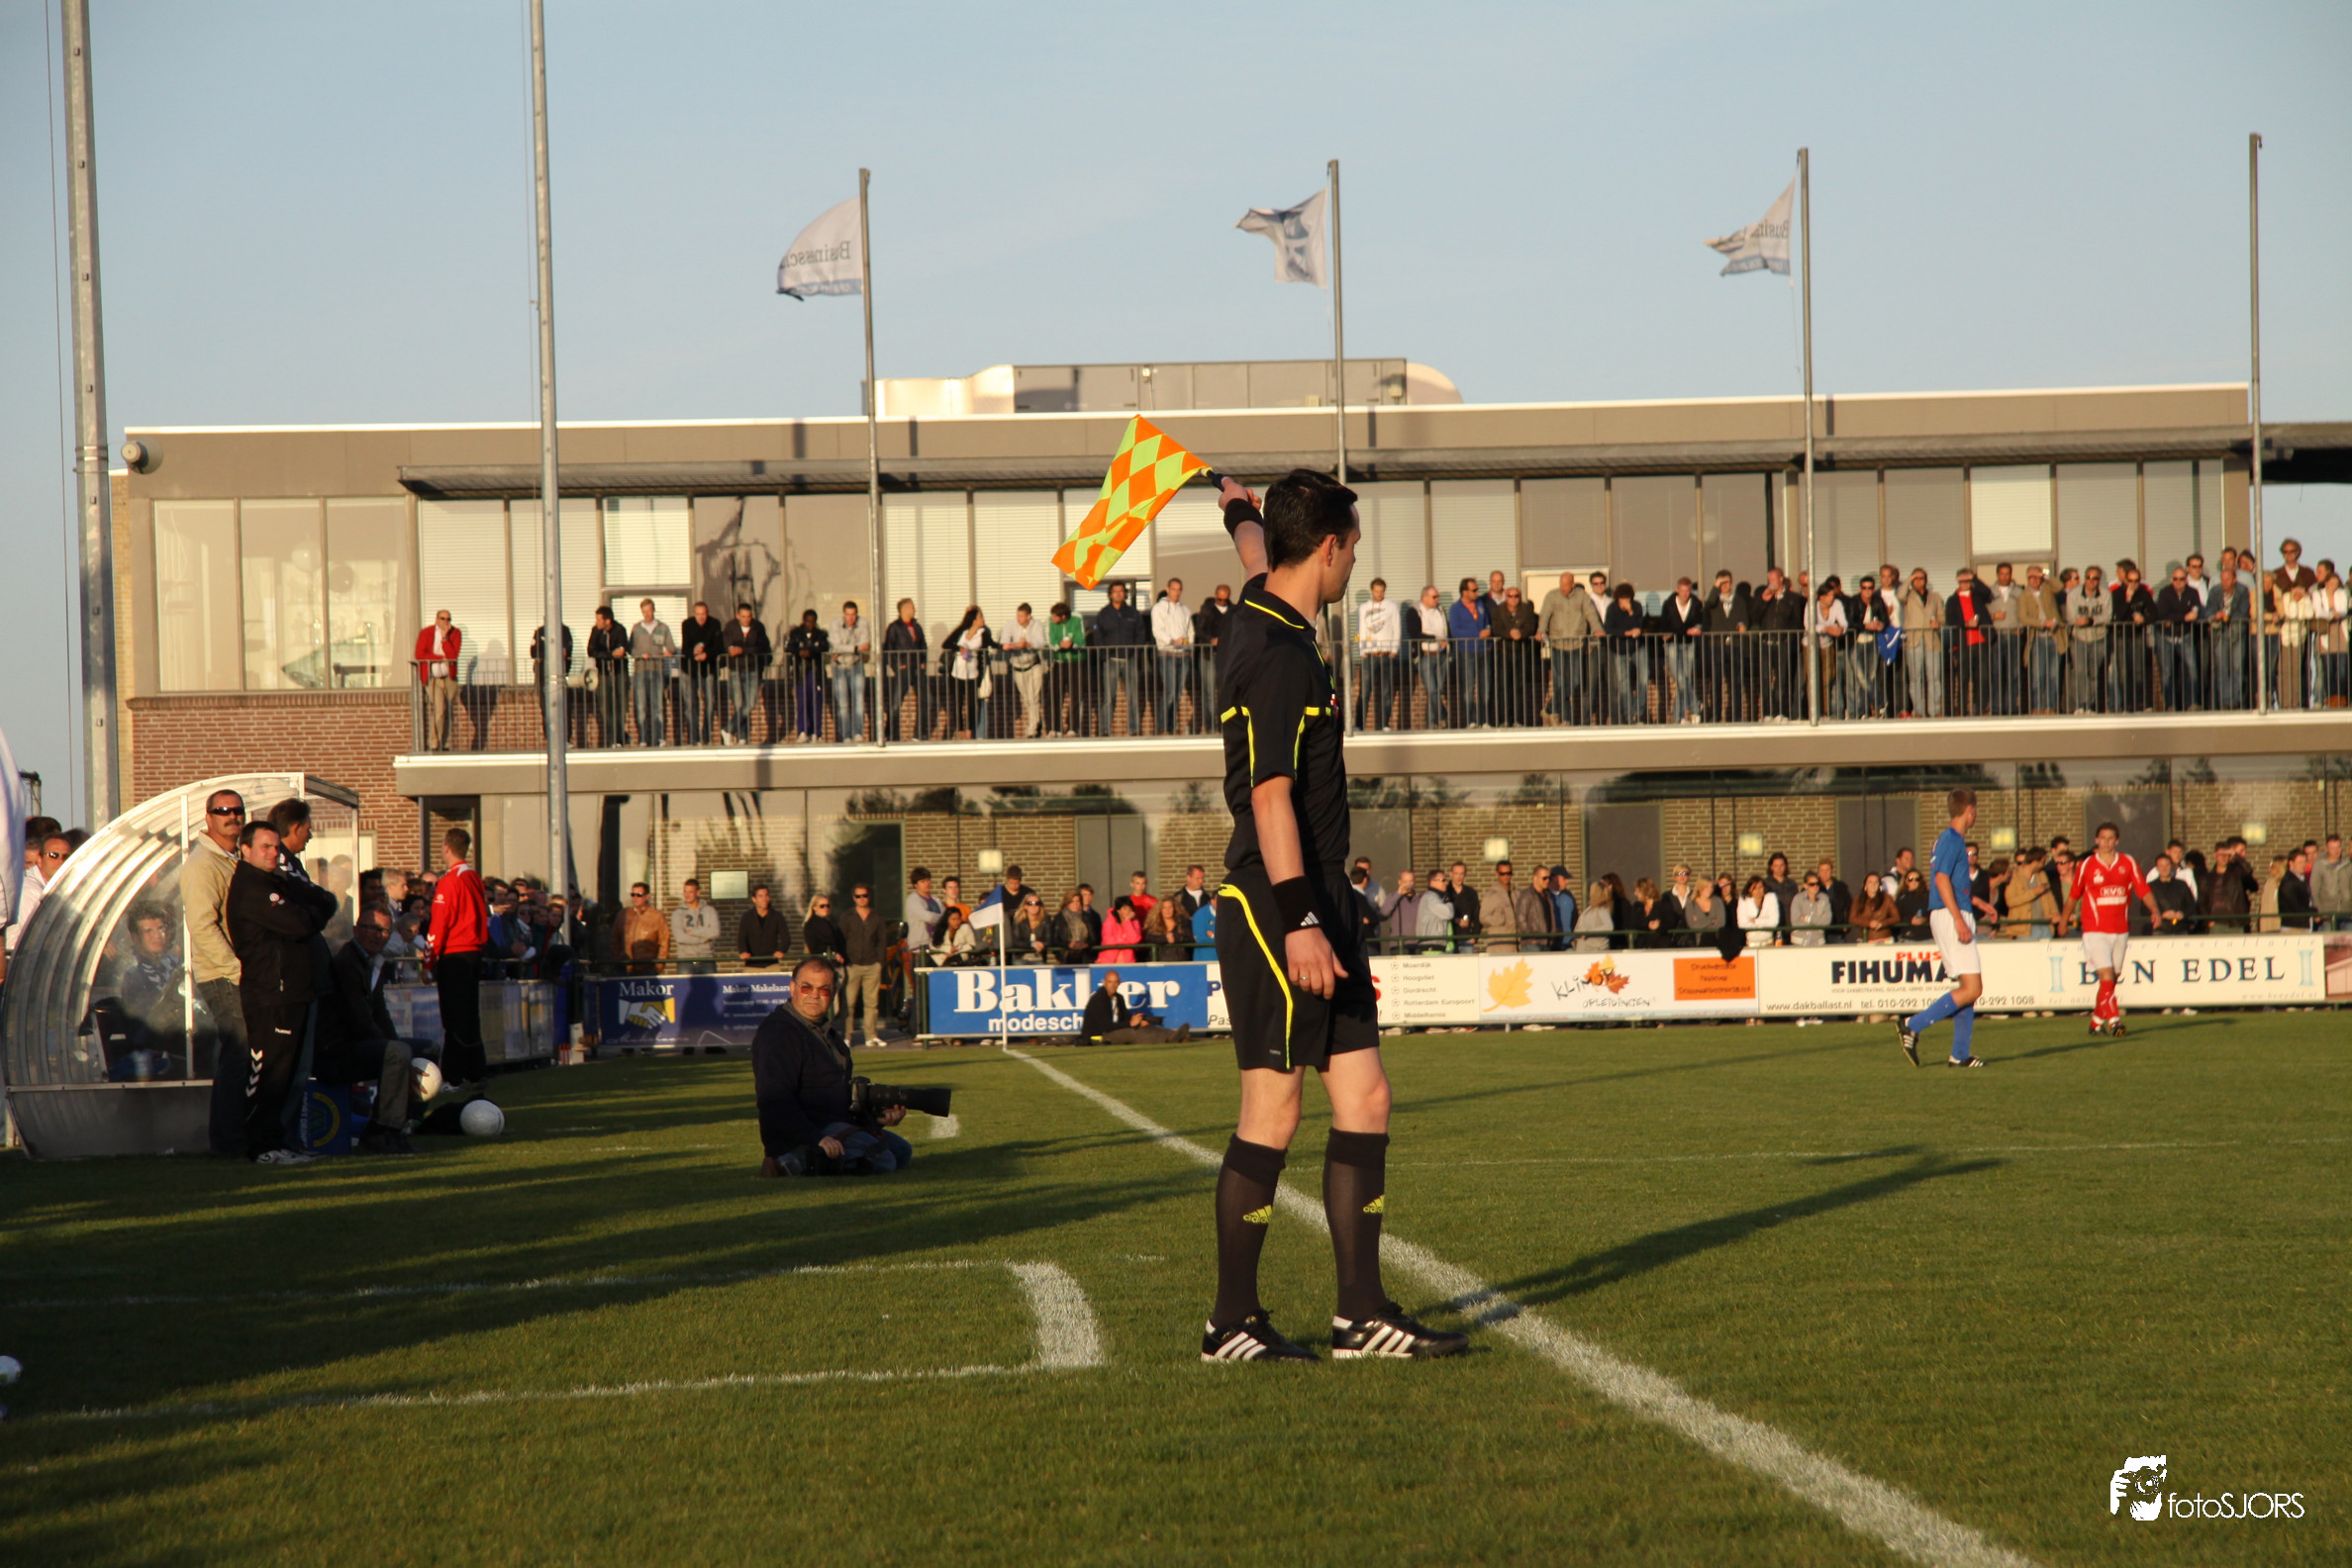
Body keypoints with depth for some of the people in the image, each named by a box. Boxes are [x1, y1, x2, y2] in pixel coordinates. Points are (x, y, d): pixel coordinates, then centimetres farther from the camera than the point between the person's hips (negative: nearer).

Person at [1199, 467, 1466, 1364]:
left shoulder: (1268, 619, 13)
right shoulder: (1276, 652, -15)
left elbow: (1257, 554, 38)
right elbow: (1270, 794, -20)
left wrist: (1242, 513, 60)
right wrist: (1299, 922, -24)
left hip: (1313, 908, 10)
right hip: (1274, 913, -10)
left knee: (1363, 1098, 6)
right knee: (1272, 1114, -5)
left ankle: (1362, 1314, 6)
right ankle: (1233, 1324, 3)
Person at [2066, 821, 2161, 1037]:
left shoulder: (2128, 863, 4)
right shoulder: (2087, 865, 0)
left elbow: (2144, 891, 0)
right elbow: (2073, 896, 11)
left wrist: (2154, 910, -16)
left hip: (2120, 930, 3)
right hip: (2096, 930, -3)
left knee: (2112, 979, 8)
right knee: (2106, 976, -16)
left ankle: (2097, 1021, 21)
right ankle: (2114, 1020, -20)